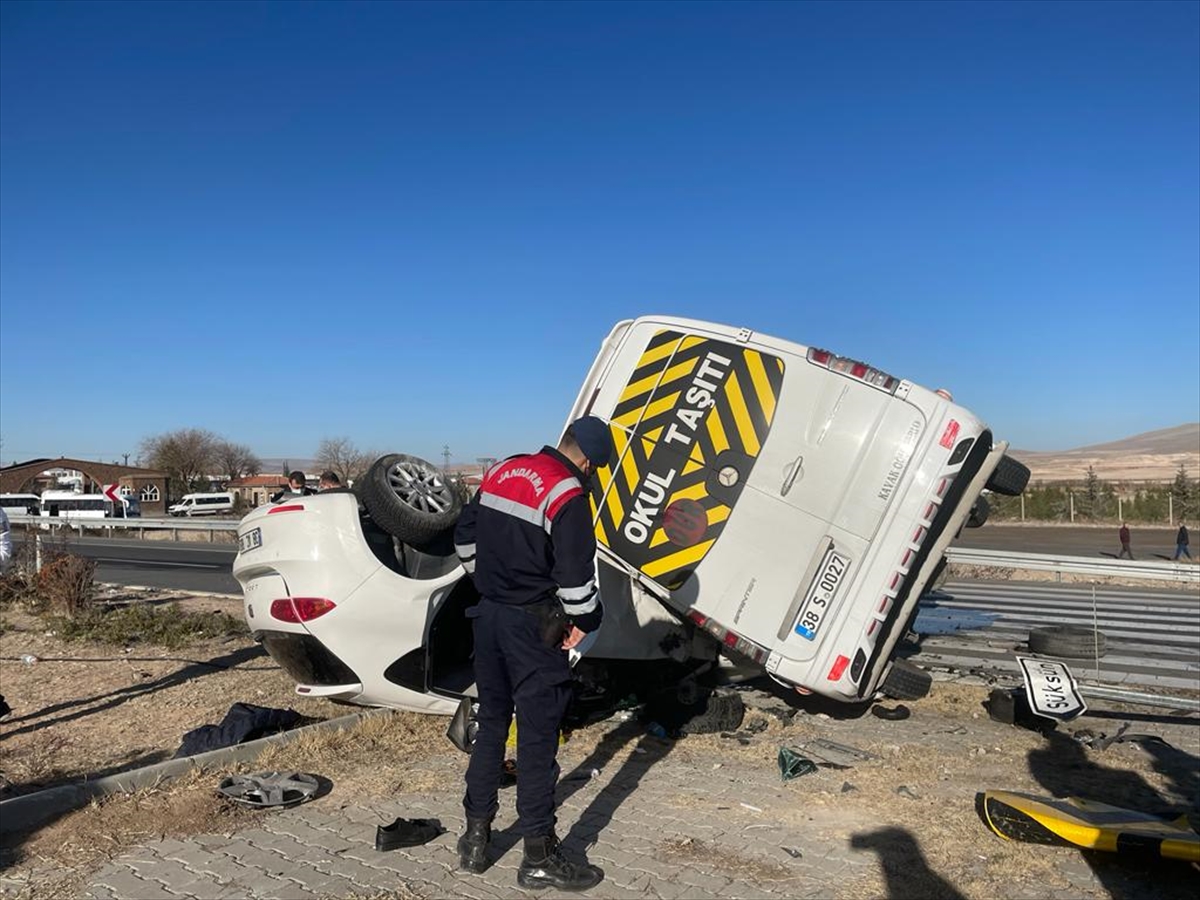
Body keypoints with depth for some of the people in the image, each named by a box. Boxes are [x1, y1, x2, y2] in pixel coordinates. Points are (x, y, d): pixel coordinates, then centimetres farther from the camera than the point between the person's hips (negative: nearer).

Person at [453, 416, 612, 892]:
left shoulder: (501, 472, 7)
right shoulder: (568, 494, -17)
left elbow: (465, 537, 17)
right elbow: (575, 574, -21)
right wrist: (584, 619, -4)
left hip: (488, 615, 7)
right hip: (533, 626, -7)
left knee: (490, 724, 17)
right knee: (537, 736, 2)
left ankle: (475, 839, 26)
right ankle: (539, 857, 11)